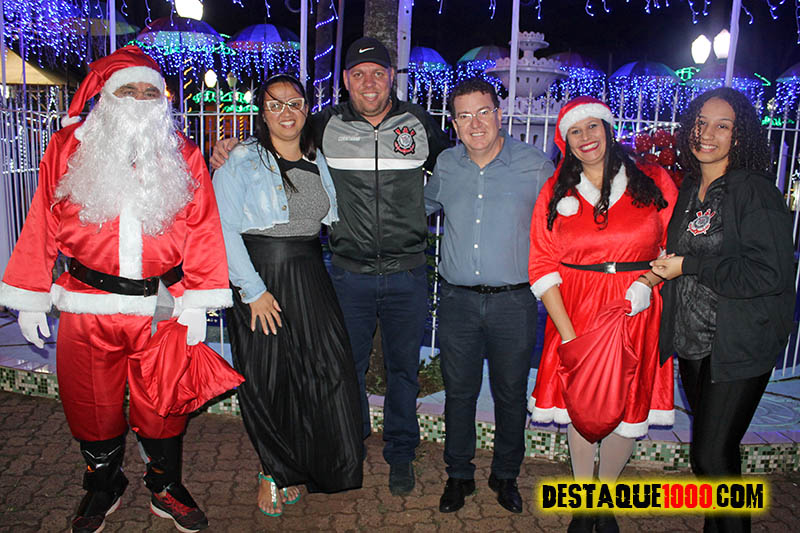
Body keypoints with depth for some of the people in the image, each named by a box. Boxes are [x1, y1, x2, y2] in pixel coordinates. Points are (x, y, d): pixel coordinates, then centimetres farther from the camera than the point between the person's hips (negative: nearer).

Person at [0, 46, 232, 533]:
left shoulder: (183, 155, 3)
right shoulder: (68, 149, 3)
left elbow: (201, 230, 0)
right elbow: (42, 227, 6)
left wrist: (196, 304, -5)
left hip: (161, 305, 0)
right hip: (86, 309, 1)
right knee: (93, 403, 14)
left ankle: (167, 488, 34)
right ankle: (103, 488, 39)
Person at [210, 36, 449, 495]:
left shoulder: (419, 124, 0)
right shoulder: (326, 126, 0)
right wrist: (230, 150, -5)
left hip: (407, 272, 0)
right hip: (350, 272, 0)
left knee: (403, 366, 12)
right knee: (347, 365, 12)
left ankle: (401, 453, 32)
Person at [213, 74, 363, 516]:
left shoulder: (318, 161, 12)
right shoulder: (241, 160, -4)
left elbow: (329, 220, 21)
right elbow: (224, 230, -11)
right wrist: (253, 290, -15)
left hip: (310, 279, 4)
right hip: (259, 279, -4)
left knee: (326, 370, -1)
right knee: (266, 379, 5)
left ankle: (294, 468, 21)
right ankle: (273, 470, 28)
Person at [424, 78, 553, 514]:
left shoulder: (536, 166, -4)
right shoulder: (445, 165, 4)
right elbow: (425, 206, 25)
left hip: (514, 301, -2)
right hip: (457, 300, 2)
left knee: (510, 395, 12)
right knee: (458, 392, 12)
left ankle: (506, 476, 34)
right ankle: (459, 475, 31)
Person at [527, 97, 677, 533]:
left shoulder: (653, 181, 2)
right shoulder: (555, 191, 3)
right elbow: (543, 266, -2)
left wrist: (648, 283, -14)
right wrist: (567, 333, -10)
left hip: (638, 313, 0)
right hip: (575, 312, 0)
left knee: (628, 408, 7)